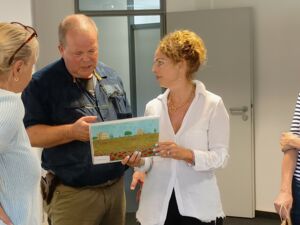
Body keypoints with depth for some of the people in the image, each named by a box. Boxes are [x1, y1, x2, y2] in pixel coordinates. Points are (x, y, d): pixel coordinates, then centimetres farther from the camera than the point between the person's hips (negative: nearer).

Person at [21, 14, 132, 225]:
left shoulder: (112, 78, 9)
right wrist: (72, 131, -24)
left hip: (116, 186, 5)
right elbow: (28, 134, -13)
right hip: (73, 193, -5)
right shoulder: (42, 83, -8)